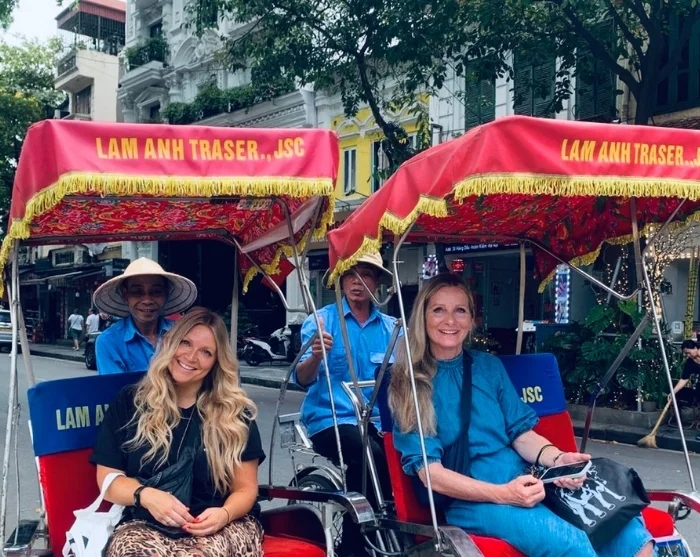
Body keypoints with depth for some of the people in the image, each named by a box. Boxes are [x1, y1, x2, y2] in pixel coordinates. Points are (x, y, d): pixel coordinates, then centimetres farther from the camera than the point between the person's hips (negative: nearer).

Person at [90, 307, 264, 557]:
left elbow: (245, 488, 6)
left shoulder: (236, 413, 7)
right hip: (146, 523, 1)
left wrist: (225, 514, -17)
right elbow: (108, 479, 7)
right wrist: (145, 495, -15)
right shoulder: (129, 403, 9)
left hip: (222, 526, 0)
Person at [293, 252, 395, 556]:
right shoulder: (320, 320, 3)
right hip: (330, 420, -3)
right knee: (370, 454, -33)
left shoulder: (390, 327, 12)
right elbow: (302, 379, -9)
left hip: (377, 420, 4)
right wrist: (315, 356, -29)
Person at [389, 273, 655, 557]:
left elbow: (521, 433, 12)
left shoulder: (489, 366, 14)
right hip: (468, 499, -4)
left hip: (524, 481, 5)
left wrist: (558, 460, -10)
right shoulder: (410, 385, 0)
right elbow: (430, 472, -7)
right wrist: (502, 494, -19)